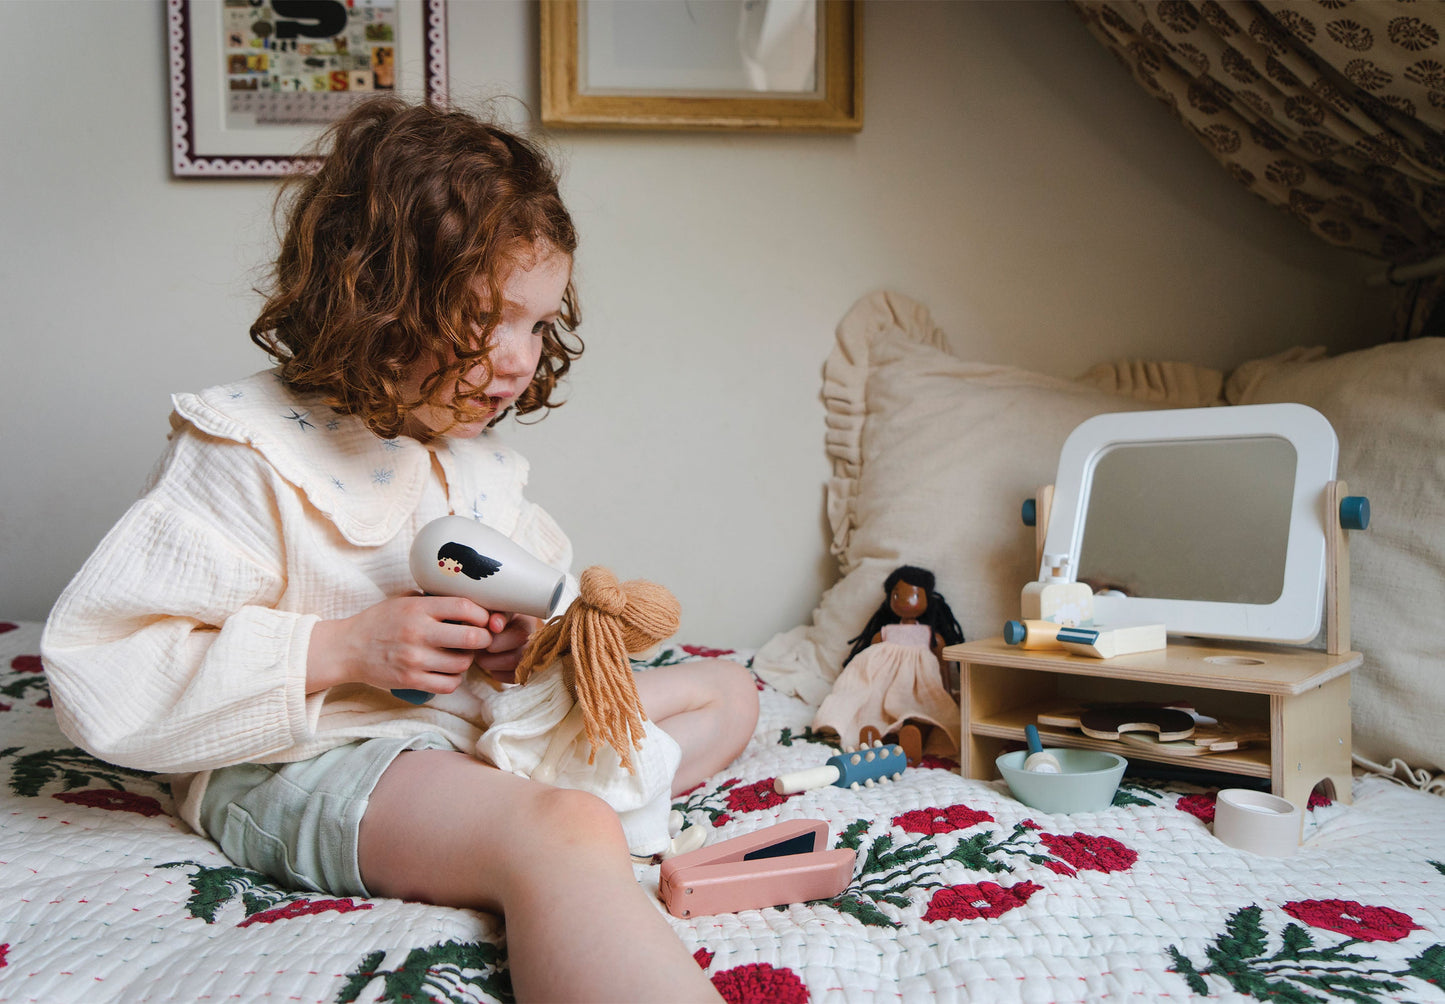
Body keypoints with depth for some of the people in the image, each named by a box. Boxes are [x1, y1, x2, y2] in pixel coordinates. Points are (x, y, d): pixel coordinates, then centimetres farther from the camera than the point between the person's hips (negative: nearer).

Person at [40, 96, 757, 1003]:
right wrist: (340, 649, -23)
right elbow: (102, 679, -17)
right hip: (298, 765, -9)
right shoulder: (249, 452, -12)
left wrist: (542, 631, -3)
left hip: (479, 726, 9)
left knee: (725, 690, 7)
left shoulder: (478, 452, 11)